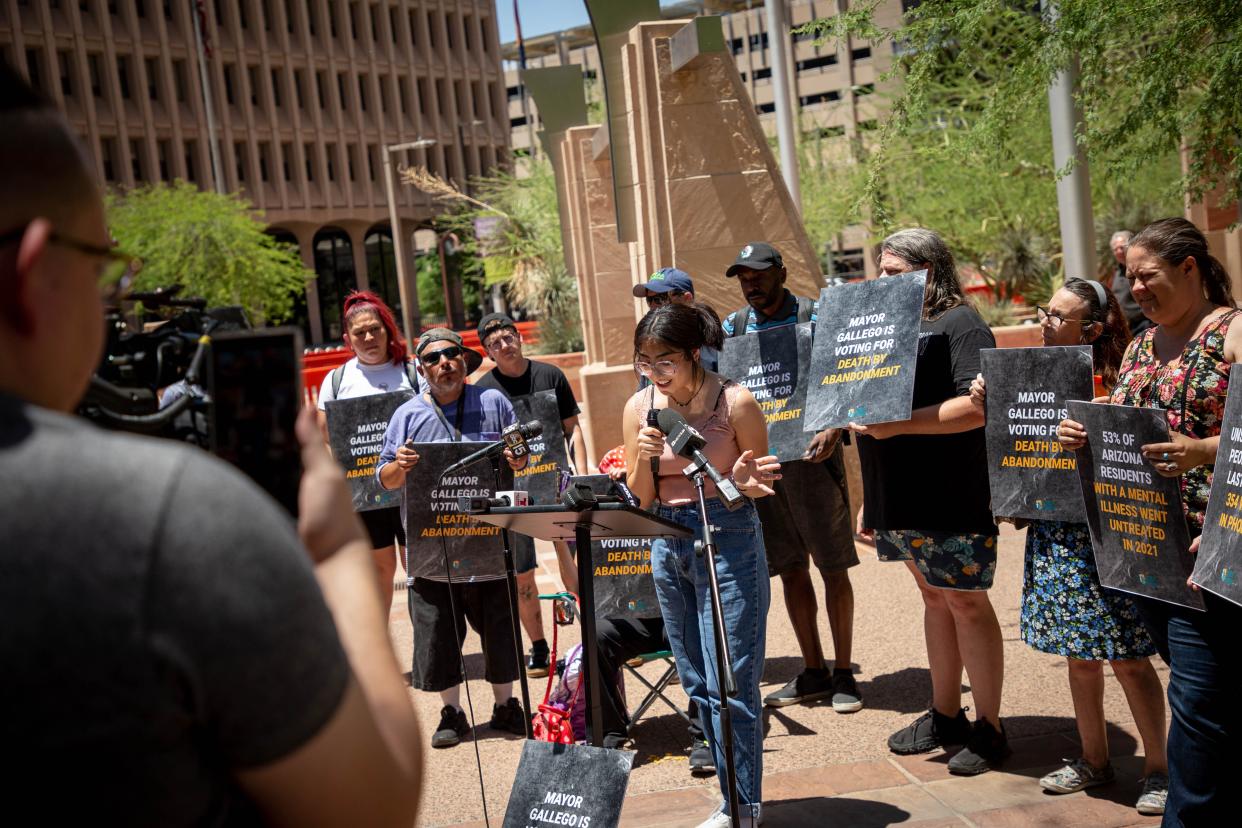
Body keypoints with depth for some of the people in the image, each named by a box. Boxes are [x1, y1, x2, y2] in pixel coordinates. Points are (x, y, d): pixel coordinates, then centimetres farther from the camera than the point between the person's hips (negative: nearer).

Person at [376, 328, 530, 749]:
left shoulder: (494, 403, 7)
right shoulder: (407, 415, 6)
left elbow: (523, 454, 12)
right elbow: (385, 478, 7)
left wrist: (519, 459, -11)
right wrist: (399, 466, -16)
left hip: (490, 538, 0)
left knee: (499, 623, 7)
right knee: (438, 629, 4)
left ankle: (505, 705, 24)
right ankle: (452, 712, 19)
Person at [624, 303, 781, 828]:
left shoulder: (736, 403, -11)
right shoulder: (640, 408, 1)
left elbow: (761, 484, -2)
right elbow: (640, 499, 4)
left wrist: (745, 484, -24)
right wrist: (644, 459, -15)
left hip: (728, 538, -5)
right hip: (667, 543, 6)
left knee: (729, 685, -5)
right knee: (698, 683, 13)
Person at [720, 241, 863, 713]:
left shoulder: (815, 318, -3)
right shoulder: (733, 326, 10)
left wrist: (832, 432, -24)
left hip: (810, 455, -4)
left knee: (832, 568, 1)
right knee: (790, 569, 10)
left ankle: (844, 673, 12)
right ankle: (812, 672, 20)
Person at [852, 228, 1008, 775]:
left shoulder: (959, 325, -8)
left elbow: (978, 406, -22)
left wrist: (899, 424, -28)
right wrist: (869, 501, 18)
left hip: (952, 499, -8)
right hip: (902, 498, 8)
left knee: (966, 602, -1)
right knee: (933, 597, 15)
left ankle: (989, 728, 11)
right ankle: (945, 715, 25)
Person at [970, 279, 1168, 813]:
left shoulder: (1112, 380, -11)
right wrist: (986, 405, 0)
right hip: (1055, 535, 6)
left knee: (1127, 657, 1)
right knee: (1079, 654, 16)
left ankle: (1158, 769, 18)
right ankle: (1094, 760, 30)